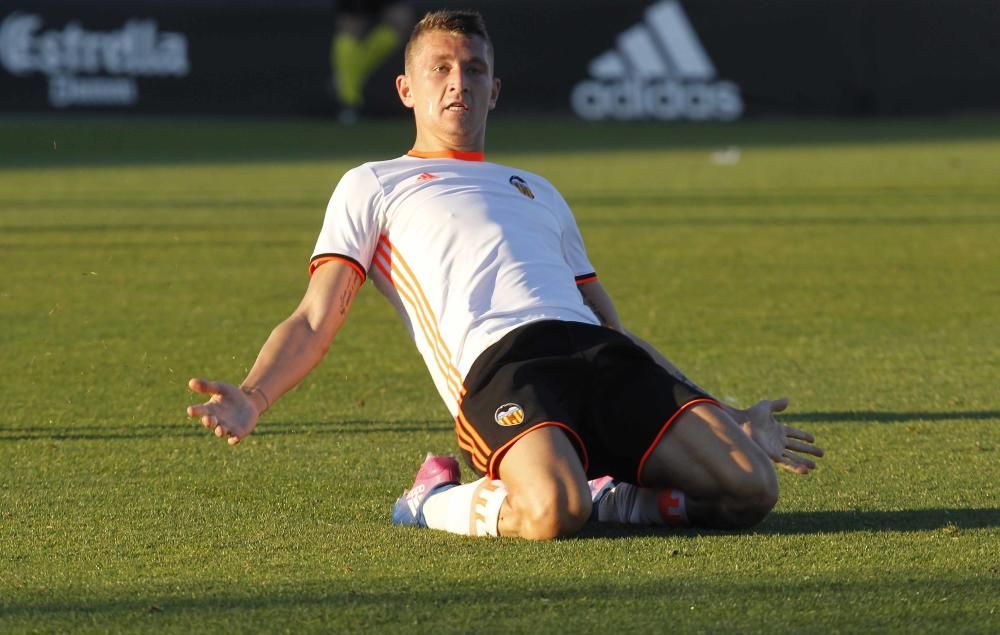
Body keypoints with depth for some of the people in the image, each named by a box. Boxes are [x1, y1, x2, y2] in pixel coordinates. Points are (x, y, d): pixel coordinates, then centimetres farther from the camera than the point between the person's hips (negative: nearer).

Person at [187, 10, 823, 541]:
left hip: (599, 352, 4)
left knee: (750, 491, -20)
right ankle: (442, 501, -8)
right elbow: (315, 322, 11)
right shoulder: (372, 185, 22)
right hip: (497, 365, -4)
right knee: (553, 511, -37)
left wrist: (727, 418, 31)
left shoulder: (539, 192, 36)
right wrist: (251, 398, -10)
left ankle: (601, 494, -2)